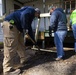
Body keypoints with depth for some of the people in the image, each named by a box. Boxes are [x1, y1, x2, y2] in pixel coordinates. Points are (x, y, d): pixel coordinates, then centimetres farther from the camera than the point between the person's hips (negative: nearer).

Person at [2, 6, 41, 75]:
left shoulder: (31, 15, 30)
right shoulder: (31, 10, 1)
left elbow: (29, 28, 36)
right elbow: (24, 15, -22)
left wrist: (33, 39, 40)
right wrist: (25, 28, -16)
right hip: (10, 25, -11)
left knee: (21, 44, 18)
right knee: (11, 47, -11)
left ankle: (23, 60, 35)